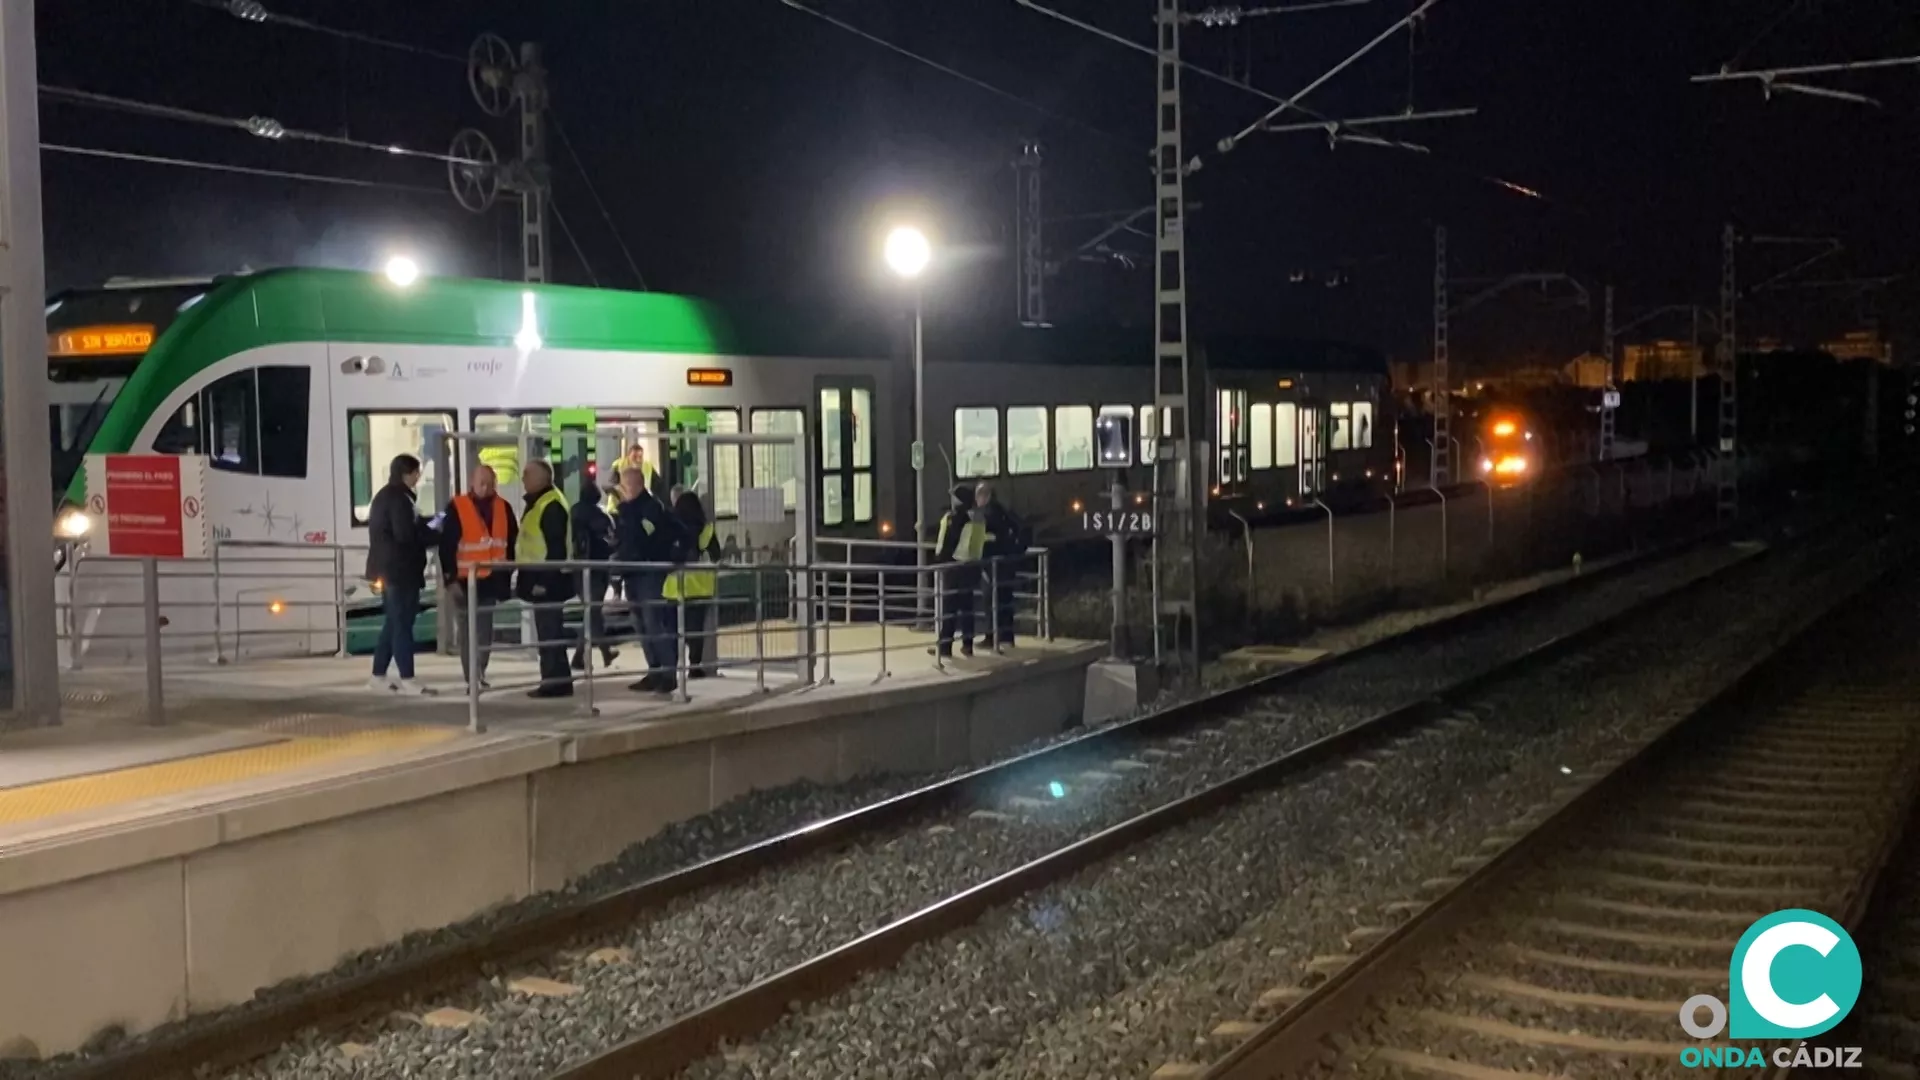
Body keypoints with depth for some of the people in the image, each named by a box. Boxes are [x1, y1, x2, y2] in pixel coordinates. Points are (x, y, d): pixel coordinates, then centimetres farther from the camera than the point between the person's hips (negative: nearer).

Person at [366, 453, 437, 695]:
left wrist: (425, 527, 9)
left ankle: (378, 675, 17)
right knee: (402, 622, -9)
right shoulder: (399, 498, -14)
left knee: (393, 622, 14)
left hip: (389, 568, 10)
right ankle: (407, 679, -9)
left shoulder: (384, 496, 18)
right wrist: (433, 535, -7)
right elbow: (405, 534, -21)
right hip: (400, 569, -10)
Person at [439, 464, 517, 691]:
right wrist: (450, 579, -14)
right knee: (468, 631, -2)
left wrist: (507, 576, 9)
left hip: (491, 581, 4)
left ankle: (479, 674, 19)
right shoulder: (457, 508, -7)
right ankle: (471, 677, 1)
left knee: (485, 630, 8)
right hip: (465, 580, -4)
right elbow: (446, 546, -9)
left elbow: (512, 543, 13)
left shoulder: (503, 508, 6)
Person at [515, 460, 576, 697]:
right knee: (548, 631, 12)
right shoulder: (537, 503, 17)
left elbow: (556, 547, -21)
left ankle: (557, 683, -5)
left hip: (548, 580, -11)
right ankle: (554, 681, 17)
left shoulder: (551, 505, -16)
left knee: (549, 632, -8)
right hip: (541, 578, 11)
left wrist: (545, 580, -23)